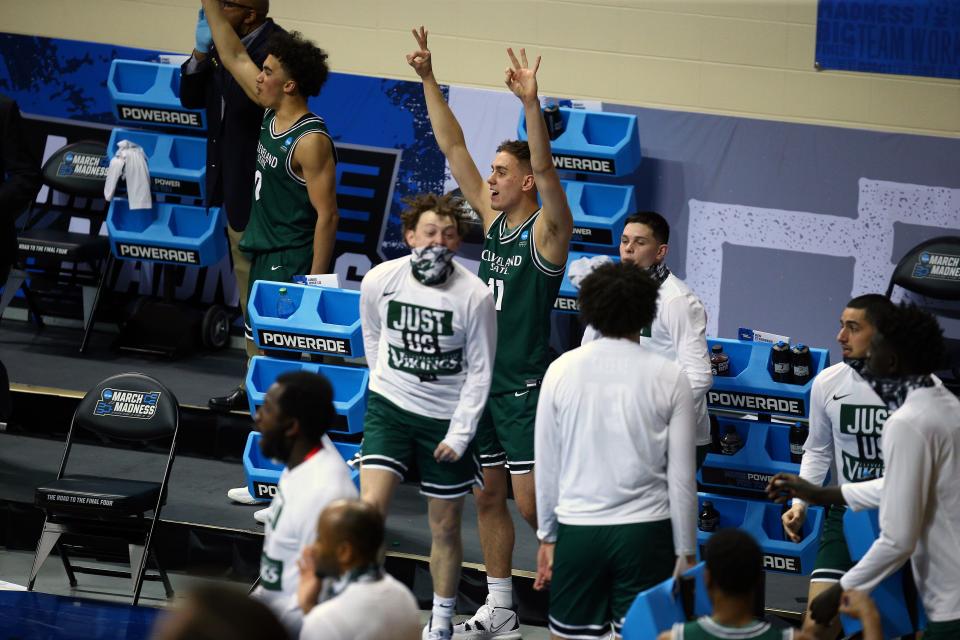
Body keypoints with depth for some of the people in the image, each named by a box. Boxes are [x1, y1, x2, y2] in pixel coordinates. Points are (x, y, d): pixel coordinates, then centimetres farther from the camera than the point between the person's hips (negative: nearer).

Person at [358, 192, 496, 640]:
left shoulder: (475, 296, -15)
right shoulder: (379, 281, -9)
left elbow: (479, 371, -7)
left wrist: (459, 434, -10)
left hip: (447, 418, -1)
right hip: (389, 406, 1)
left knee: (445, 527, 8)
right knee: (371, 506, -16)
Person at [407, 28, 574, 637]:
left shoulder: (547, 231, -10)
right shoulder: (492, 219, 8)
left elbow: (545, 169, -28)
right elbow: (453, 147, 7)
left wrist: (531, 104, -41)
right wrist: (428, 80, 1)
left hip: (527, 388, -7)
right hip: (482, 380, 7)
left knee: (532, 502, -8)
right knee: (488, 497, 11)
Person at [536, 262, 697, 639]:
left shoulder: (562, 370, 0)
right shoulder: (668, 378, -3)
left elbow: (546, 464, 5)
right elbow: (681, 476, -2)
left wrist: (547, 536, 14)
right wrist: (686, 551, 6)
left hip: (577, 528, 1)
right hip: (645, 531, -1)